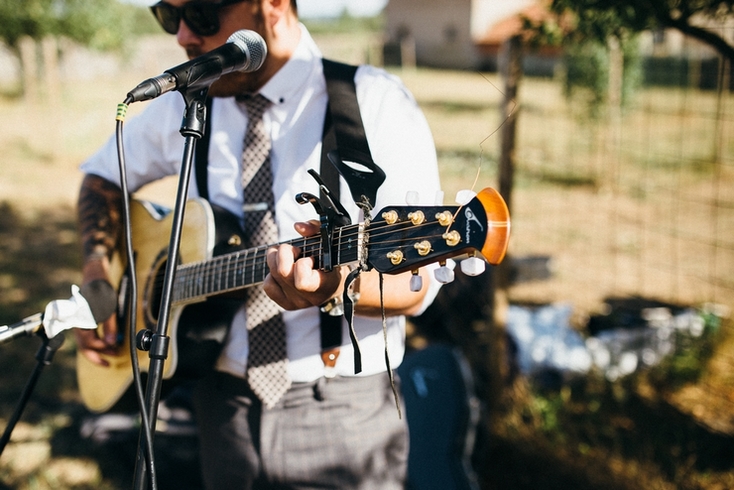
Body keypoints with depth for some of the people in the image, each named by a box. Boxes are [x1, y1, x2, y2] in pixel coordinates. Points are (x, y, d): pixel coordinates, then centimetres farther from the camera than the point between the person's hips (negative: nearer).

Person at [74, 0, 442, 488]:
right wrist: (98, 267, 2)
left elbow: (418, 281, -17)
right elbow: (105, 174, 20)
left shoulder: (377, 103, -13)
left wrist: (337, 283, -38)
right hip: (225, 401, 4)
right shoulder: (183, 106, 2)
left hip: (340, 411, -4)